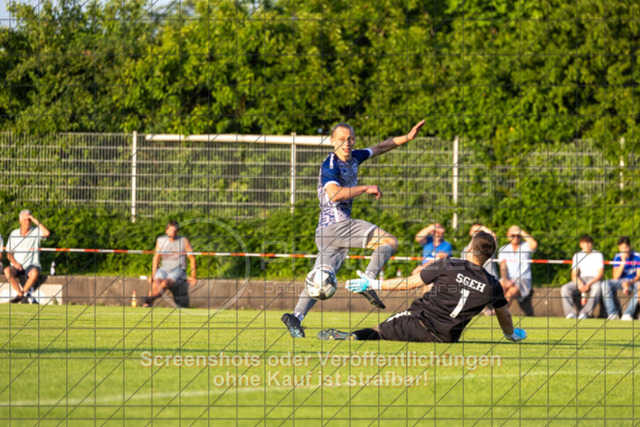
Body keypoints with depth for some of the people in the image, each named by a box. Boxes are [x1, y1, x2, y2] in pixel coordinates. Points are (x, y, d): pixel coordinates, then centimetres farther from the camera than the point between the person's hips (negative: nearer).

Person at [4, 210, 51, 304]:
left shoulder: (36, 231, 5)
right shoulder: (14, 234, 12)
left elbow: (47, 233, -18)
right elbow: (9, 254, 11)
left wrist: (36, 221, -13)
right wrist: (14, 263, -10)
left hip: (32, 265, -2)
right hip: (17, 267, 2)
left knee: (34, 273, -38)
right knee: (7, 271, -32)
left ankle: (21, 294, -17)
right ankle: (24, 296, -26)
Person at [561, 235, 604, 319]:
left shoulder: (598, 255, 5)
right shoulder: (577, 255, 13)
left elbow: (600, 274, -4)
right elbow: (574, 275, 7)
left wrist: (589, 284, -20)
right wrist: (579, 283, -17)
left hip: (594, 280, -3)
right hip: (580, 280, 3)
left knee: (597, 288, -41)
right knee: (564, 289, -26)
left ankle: (584, 313, -49)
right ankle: (570, 313, -36)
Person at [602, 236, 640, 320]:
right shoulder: (618, 258, 2)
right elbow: (615, 277, -7)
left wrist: (630, 282, -29)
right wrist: (623, 262, -16)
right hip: (621, 282, 2)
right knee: (605, 284, -26)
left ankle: (628, 314, -37)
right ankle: (613, 314, -32)